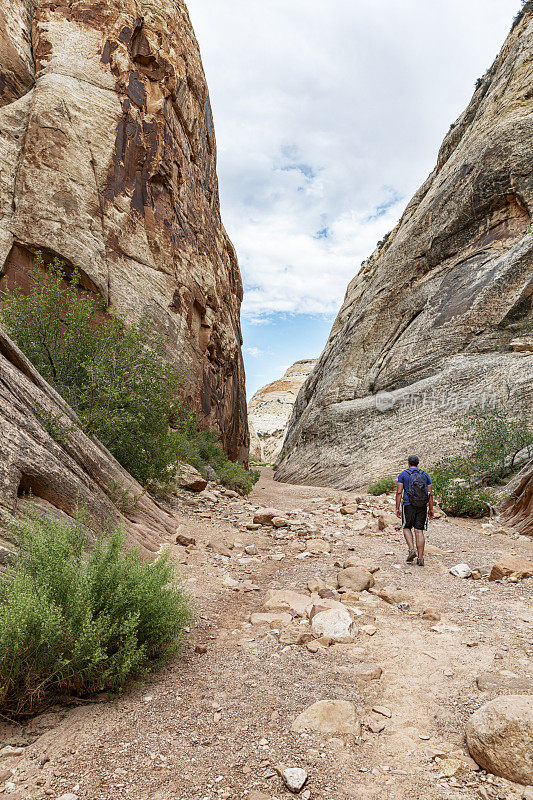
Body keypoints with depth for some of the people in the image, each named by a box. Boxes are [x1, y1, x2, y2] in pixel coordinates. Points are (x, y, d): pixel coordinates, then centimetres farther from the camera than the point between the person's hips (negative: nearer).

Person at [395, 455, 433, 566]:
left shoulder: (403, 474, 1)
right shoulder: (425, 475, 9)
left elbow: (399, 492, -6)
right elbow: (430, 494, 6)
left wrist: (397, 508, -3)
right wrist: (431, 509, 11)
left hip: (408, 505, -2)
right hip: (422, 507, 2)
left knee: (407, 528, 15)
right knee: (419, 531, 4)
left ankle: (412, 550, -3)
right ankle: (420, 558, 3)